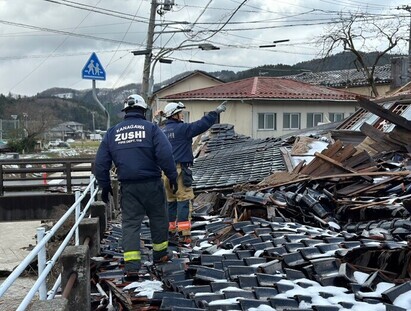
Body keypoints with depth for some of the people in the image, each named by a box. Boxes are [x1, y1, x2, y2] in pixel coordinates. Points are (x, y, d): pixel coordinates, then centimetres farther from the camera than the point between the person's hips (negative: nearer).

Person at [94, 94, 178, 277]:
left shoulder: (112, 132, 8)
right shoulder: (151, 128, -3)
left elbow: (100, 163, 8)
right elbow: (165, 154, -15)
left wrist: (104, 185, 17)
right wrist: (172, 176, -6)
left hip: (128, 186, 2)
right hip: (151, 183, -2)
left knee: (130, 222, 6)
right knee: (158, 218, 16)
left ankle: (131, 264, -2)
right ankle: (160, 253, 29)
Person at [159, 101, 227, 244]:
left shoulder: (163, 131, 15)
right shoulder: (182, 128, -10)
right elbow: (201, 125, -12)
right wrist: (216, 112, -2)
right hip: (180, 169, -8)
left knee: (171, 201, 14)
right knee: (184, 200, -6)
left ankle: (171, 230, 20)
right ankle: (184, 234, -8)